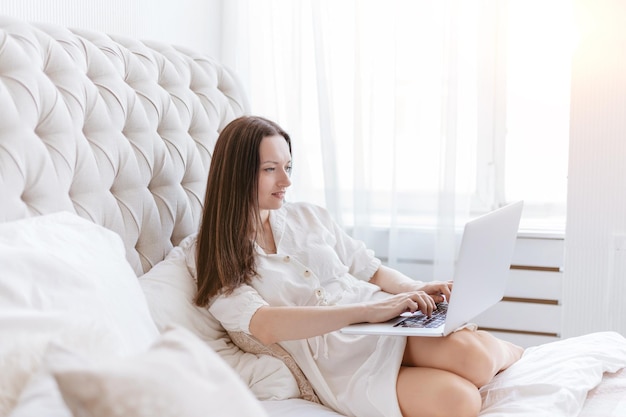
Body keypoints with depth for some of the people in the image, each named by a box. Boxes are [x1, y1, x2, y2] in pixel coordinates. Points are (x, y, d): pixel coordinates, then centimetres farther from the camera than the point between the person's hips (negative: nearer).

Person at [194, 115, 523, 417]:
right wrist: (368, 310, -29)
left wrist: (416, 289, -7)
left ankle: (502, 351, 4)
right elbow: (266, 327, -20)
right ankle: (487, 353, 2)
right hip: (341, 366, -3)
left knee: (471, 355, -29)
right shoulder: (220, 265, -2)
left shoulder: (308, 217, 12)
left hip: (391, 323, 4)